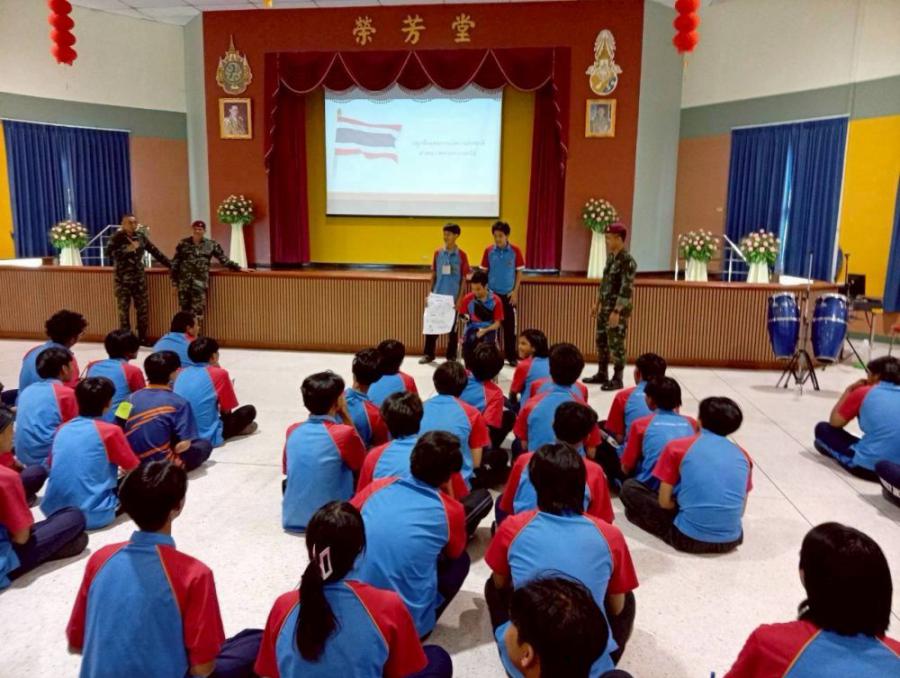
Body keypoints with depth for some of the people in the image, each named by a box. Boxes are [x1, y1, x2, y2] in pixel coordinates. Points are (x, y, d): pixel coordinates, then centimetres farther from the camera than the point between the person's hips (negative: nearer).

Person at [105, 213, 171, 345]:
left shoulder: (140, 236, 7)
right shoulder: (117, 237, -6)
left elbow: (154, 251, 11)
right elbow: (109, 254, -18)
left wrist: (170, 264, 10)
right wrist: (127, 249, -24)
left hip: (139, 277, 4)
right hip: (122, 278, -4)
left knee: (143, 307, 5)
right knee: (124, 308, 1)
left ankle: (142, 338, 16)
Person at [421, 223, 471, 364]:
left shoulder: (461, 255, -4)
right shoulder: (437, 253, 3)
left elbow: (463, 279, -2)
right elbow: (433, 275, 8)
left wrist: (459, 298, -8)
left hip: (453, 297, -2)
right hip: (437, 296, 2)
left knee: (452, 326, 7)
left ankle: (451, 356, 17)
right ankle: (429, 354, 15)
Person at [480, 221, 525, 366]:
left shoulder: (515, 251, -5)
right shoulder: (488, 251, -1)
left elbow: (519, 272, 0)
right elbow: (484, 272, 6)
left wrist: (515, 291, -6)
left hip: (508, 294, -1)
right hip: (492, 293, 1)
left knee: (509, 325, 5)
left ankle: (511, 356, 15)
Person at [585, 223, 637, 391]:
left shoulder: (627, 261, -17)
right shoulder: (610, 256, 11)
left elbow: (627, 289, -20)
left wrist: (617, 311, -23)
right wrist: (597, 303, 19)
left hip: (619, 308, -9)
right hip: (606, 306, 9)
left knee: (616, 343, -3)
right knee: (601, 340, 14)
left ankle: (617, 380, 6)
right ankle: (602, 374, 27)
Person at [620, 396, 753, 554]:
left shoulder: (677, 447, -1)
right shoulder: (742, 456, 8)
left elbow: (664, 502, 0)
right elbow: (741, 509, 13)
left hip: (689, 538, -5)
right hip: (731, 541, 6)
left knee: (629, 488, 9)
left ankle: (677, 533, 6)